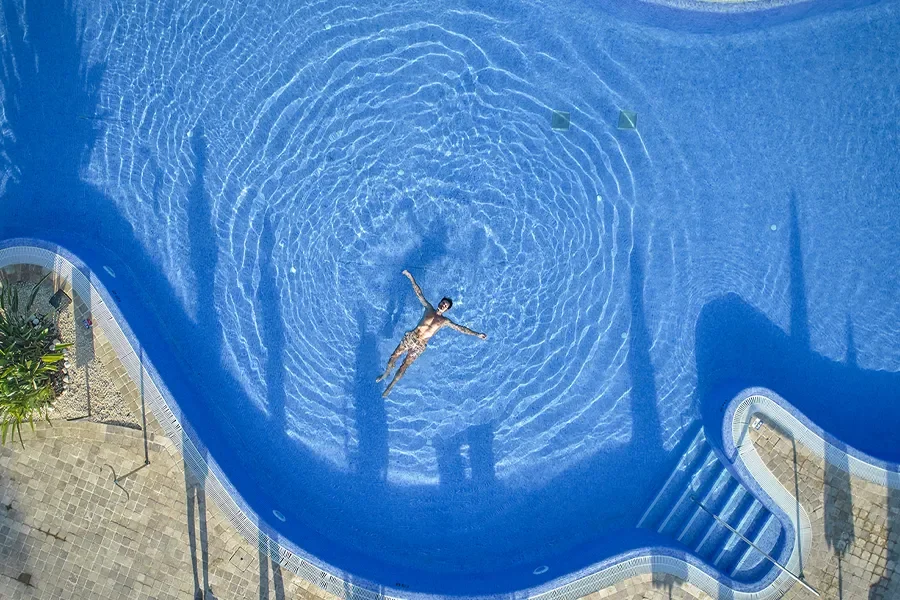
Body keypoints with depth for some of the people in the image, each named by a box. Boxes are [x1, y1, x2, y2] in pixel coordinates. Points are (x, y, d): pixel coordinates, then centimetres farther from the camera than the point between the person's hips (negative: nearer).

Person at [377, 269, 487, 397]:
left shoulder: (444, 321, 1)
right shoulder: (429, 308, 6)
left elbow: (461, 328, -1)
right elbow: (419, 294, 3)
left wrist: (477, 334, -6)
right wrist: (411, 278, -2)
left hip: (419, 346, -2)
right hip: (410, 338, 2)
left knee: (403, 367, 2)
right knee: (393, 357, 7)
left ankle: (390, 386, 21)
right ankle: (386, 373, 37)